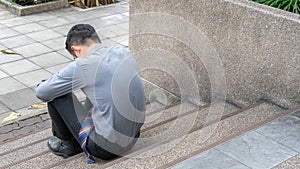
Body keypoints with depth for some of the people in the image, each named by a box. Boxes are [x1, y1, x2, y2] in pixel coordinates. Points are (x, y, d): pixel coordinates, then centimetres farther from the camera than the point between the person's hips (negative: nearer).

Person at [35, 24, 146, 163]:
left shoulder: (82, 66, -16)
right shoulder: (125, 53, 2)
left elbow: (41, 93, -6)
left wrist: (42, 84, 19)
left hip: (106, 147, -7)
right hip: (132, 139, 7)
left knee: (54, 95, 2)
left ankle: (69, 144, 24)